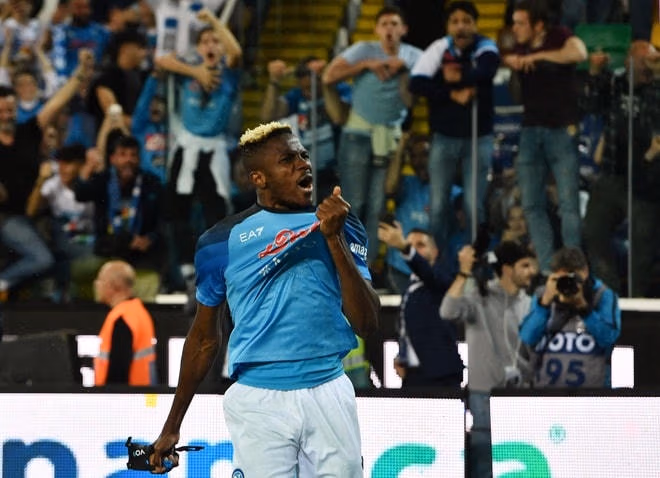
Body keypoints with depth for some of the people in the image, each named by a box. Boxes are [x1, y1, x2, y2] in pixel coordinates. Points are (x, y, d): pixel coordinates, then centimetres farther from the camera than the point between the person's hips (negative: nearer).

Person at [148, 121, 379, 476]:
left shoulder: (341, 227, 7)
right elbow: (204, 339, 14)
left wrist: (334, 239, -11)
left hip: (329, 394, 1)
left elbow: (366, 325, -3)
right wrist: (172, 426, 16)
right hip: (258, 403, -1)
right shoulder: (222, 240, 5)